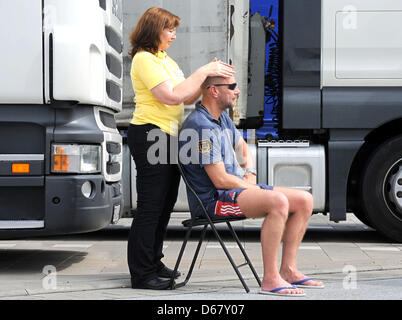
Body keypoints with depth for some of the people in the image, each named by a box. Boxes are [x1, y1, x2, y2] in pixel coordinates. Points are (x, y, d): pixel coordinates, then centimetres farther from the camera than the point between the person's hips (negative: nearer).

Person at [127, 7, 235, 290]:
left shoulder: (166, 60, 21)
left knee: (165, 204, 12)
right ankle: (142, 274, -3)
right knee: (151, 205, -7)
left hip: (169, 137, 10)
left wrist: (211, 74, 2)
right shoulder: (144, 59, -9)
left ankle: (154, 264, 22)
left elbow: (188, 98, 16)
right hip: (150, 136, -10)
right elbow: (172, 96, -18)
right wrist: (203, 72, -14)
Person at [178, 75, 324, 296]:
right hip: (213, 198, -10)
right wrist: (248, 185, -5)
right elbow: (220, 180, -21)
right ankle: (270, 280, -30)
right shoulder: (202, 126, -19)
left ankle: (288, 270, 3)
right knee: (278, 202, -33)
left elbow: (243, 148, 31)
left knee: (304, 201, 2)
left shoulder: (221, 118, 14)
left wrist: (250, 174, 11)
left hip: (239, 188, 10)